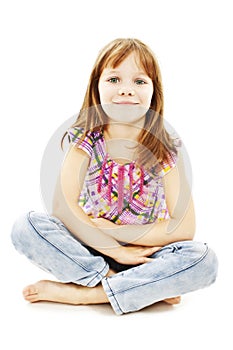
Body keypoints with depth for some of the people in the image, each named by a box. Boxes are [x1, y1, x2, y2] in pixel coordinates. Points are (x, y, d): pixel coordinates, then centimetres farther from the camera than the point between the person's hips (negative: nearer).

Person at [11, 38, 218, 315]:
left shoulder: (167, 152, -6)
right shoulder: (85, 144, -6)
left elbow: (184, 228, -12)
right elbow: (62, 207, -17)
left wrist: (115, 231, -17)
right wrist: (115, 250, -22)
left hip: (144, 256, 0)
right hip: (87, 250, 1)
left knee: (204, 259, -27)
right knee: (25, 227, -24)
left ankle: (81, 293, -22)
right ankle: (146, 287, -22)